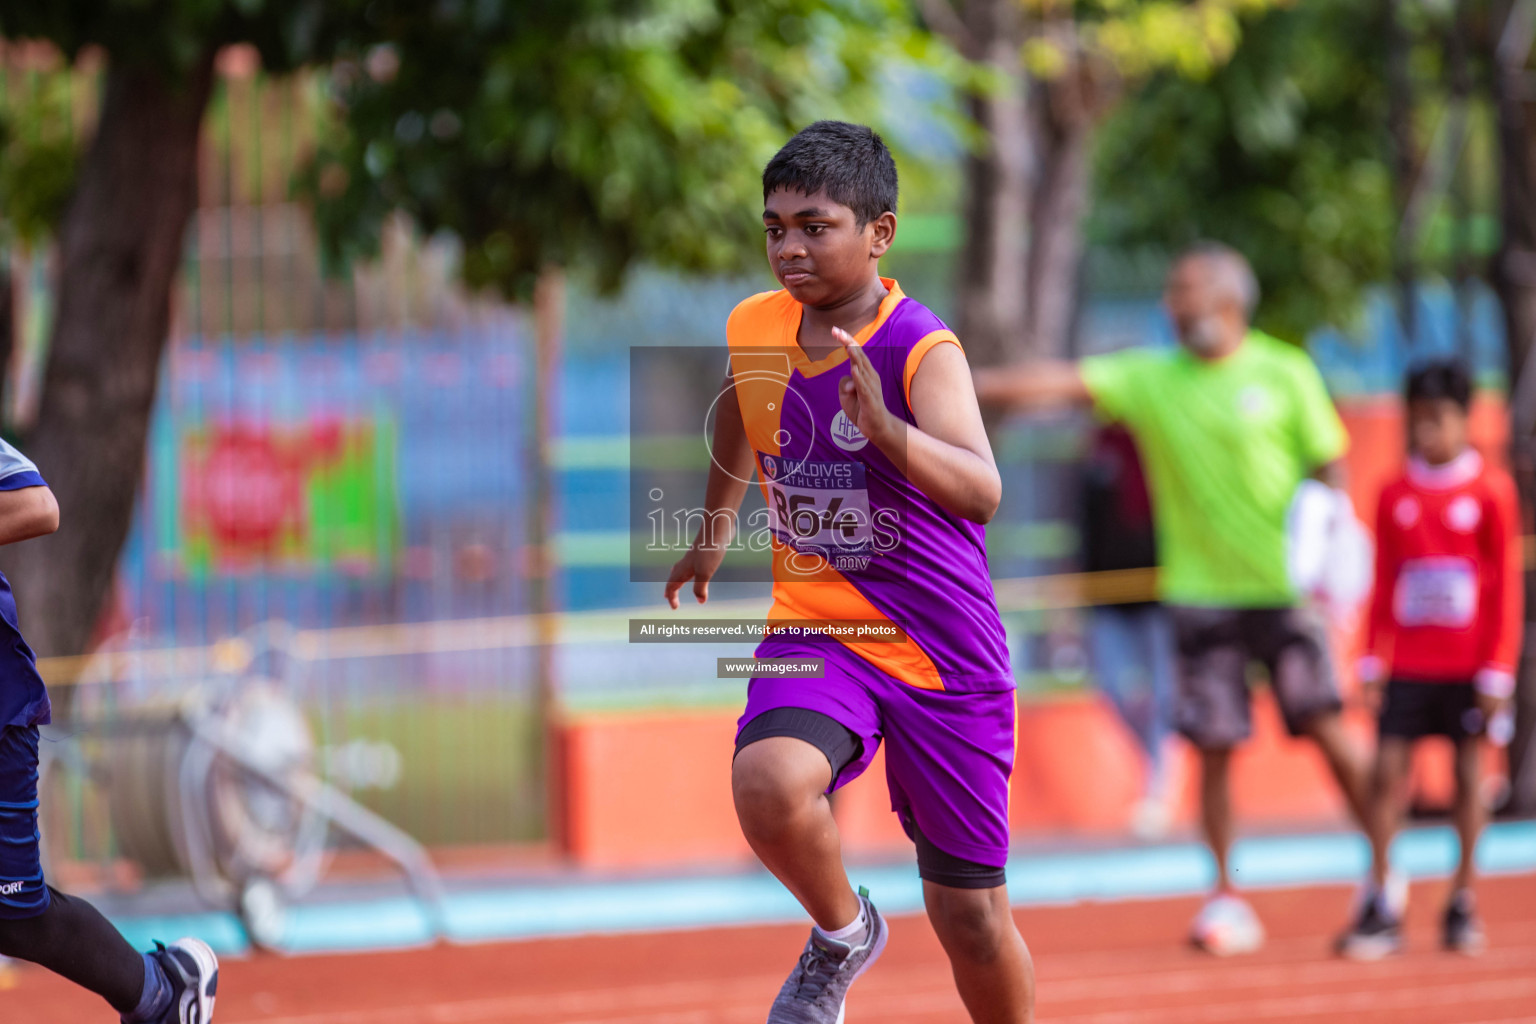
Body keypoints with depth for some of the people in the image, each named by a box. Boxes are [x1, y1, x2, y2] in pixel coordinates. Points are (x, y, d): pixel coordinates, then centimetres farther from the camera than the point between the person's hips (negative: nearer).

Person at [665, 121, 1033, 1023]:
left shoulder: (923, 349, -19)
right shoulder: (752, 330, -3)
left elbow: (981, 492, -34)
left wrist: (887, 432, -50)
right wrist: (718, 530, 34)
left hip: (946, 653, -3)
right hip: (815, 628, 3)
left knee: (972, 919, 5)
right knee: (769, 785, -30)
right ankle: (844, 935, 1)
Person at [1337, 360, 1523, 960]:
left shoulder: (1491, 492, -3)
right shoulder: (1395, 495, 5)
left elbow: (1506, 587, -3)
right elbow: (1382, 586, 10)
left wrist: (1497, 672, -7)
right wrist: (1372, 663, 6)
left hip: (1468, 667, -2)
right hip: (1408, 662, 2)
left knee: (1468, 773, 4)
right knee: (1388, 771, -5)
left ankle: (1462, 905, 12)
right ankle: (1379, 907, -3)